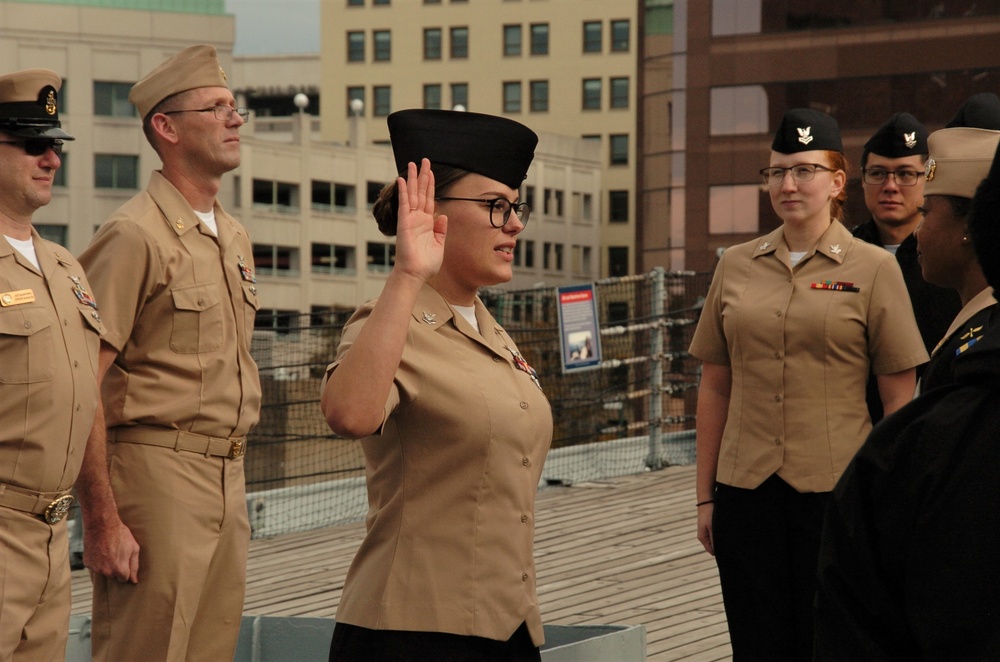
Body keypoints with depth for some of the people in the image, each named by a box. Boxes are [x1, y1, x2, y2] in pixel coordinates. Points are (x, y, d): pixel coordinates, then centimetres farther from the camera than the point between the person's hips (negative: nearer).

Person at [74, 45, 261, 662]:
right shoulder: (135, 235, -11)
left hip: (228, 479, 8)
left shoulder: (234, 237, 15)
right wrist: (103, 518, -20)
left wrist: (234, 481, 18)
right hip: (157, 474, -8)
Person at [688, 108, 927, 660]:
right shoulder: (735, 267, 8)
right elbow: (715, 388, 11)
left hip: (836, 491, -3)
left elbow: (899, 398, -1)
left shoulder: (874, 269, -2)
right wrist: (705, 495, 9)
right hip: (747, 493, 3)